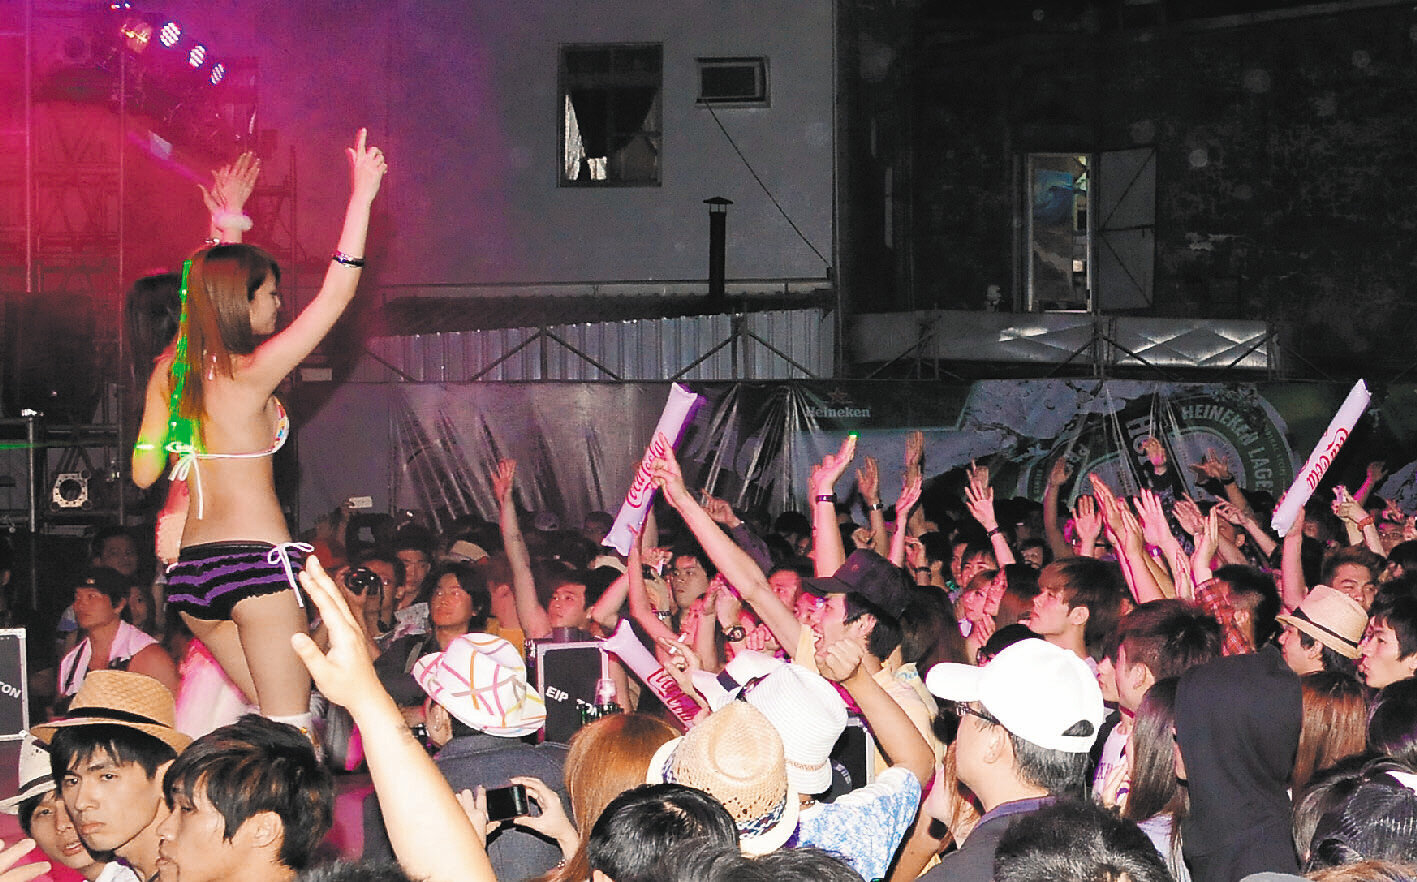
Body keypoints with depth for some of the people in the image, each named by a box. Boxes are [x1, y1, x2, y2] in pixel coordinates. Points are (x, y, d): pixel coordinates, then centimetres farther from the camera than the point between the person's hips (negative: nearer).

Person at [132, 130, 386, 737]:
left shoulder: (168, 374, 7)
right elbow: (335, 295, -14)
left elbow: (143, 472, 14)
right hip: (256, 557, -7)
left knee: (270, 715, 16)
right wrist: (362, 195, -9)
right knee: (290, 728, -5)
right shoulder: (250, 374, -12)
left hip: (191, 567, 7)